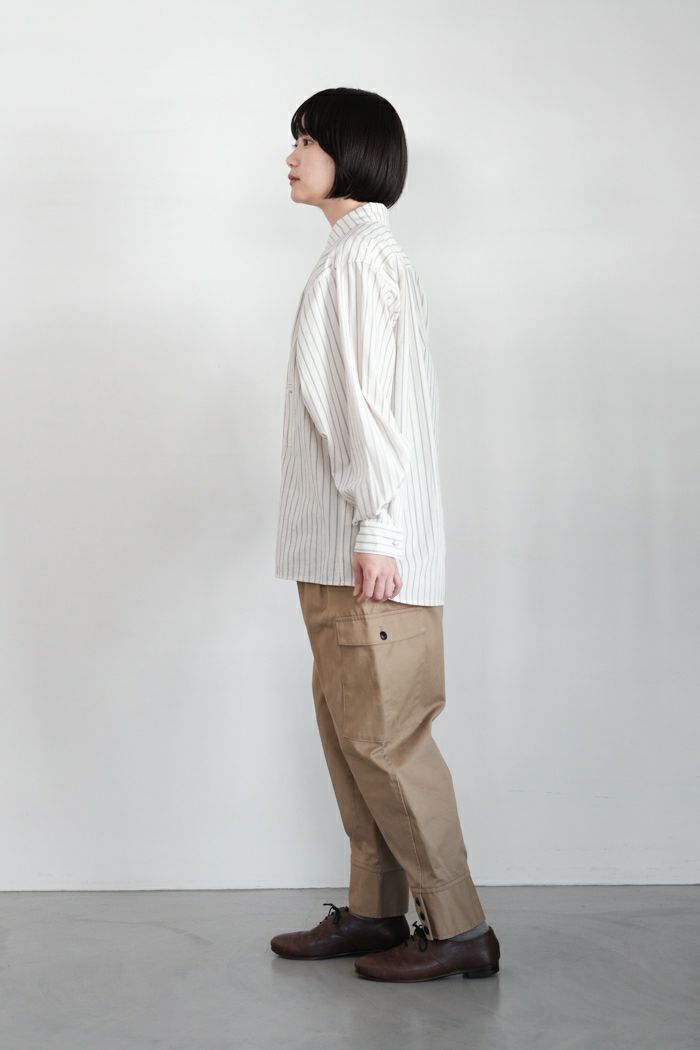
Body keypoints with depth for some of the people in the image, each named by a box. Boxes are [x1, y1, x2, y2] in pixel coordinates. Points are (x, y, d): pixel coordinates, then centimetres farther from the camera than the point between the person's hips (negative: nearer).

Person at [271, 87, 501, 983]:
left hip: (369, 548, -10)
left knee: (383, 735, -7)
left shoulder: (360, 254, -10)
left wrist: (374, 531, -22)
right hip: (337, 551, 10)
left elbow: (373, 399, -18)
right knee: (347, 725, 11)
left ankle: (459, 929, 0)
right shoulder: (359, 254, 20)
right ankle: (374, 910, 18)